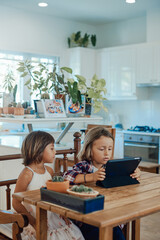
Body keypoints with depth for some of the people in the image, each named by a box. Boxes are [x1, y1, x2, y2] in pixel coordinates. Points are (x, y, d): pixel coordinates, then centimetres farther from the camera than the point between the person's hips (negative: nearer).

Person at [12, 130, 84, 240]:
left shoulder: (49, 171, 8)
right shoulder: (27, 174, -14)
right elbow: (16, 203, -12)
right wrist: (34, 222, -16)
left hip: (52, 216, 7)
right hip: (35, 220, -6)